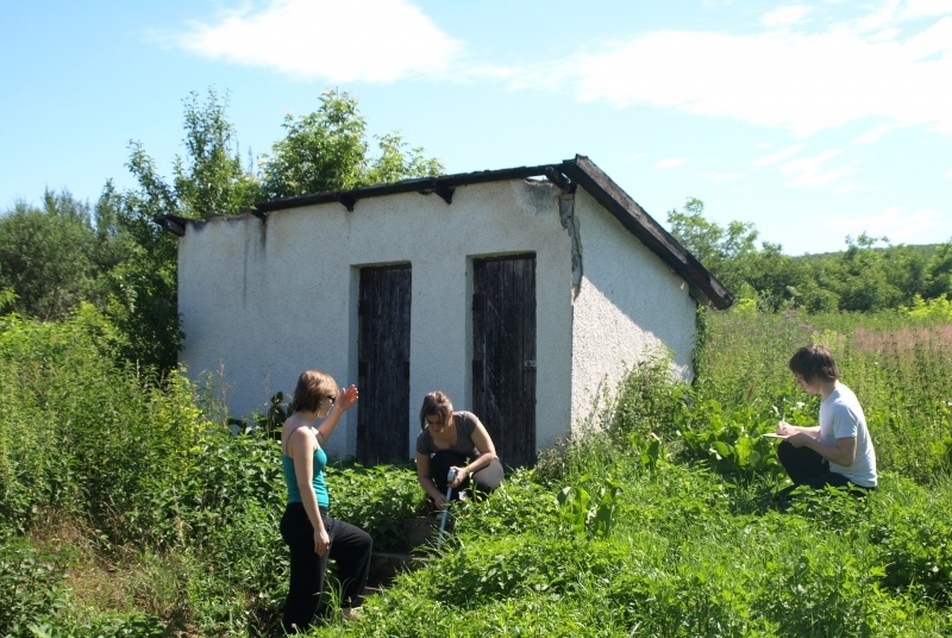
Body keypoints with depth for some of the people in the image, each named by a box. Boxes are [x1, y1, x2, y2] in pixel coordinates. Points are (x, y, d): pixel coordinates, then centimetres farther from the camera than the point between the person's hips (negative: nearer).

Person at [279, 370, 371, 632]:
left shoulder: (298, 425, 9)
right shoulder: (301, 432, -20)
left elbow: (319, 439, 34)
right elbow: (305, 486, -23)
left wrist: (339, 410, 23)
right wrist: (319, 529, -20)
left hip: (312, 517, 11)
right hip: (305, 520, -11)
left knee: (361, 542, 27)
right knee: (307, 591, -2)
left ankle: (347, 607, 37)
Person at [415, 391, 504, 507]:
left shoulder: (466, 420, -27)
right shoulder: (424, 438, -20)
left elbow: (490, 453, -21)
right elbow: (423, 477, -12)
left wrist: (466, 471, -37)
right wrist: (437, 495, -31)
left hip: (483, 463, -2)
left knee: (481, 484, -36)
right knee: (440, 459, -32)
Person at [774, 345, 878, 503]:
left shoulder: (841, 406, -28)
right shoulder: (832, 395, 0)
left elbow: (846, 458, -30)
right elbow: (828, 432, 17)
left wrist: (807, 440, -22)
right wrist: (794, 430, 3)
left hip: (855, 483, -9)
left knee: (784, 499, -17)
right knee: (787, 449, 8)